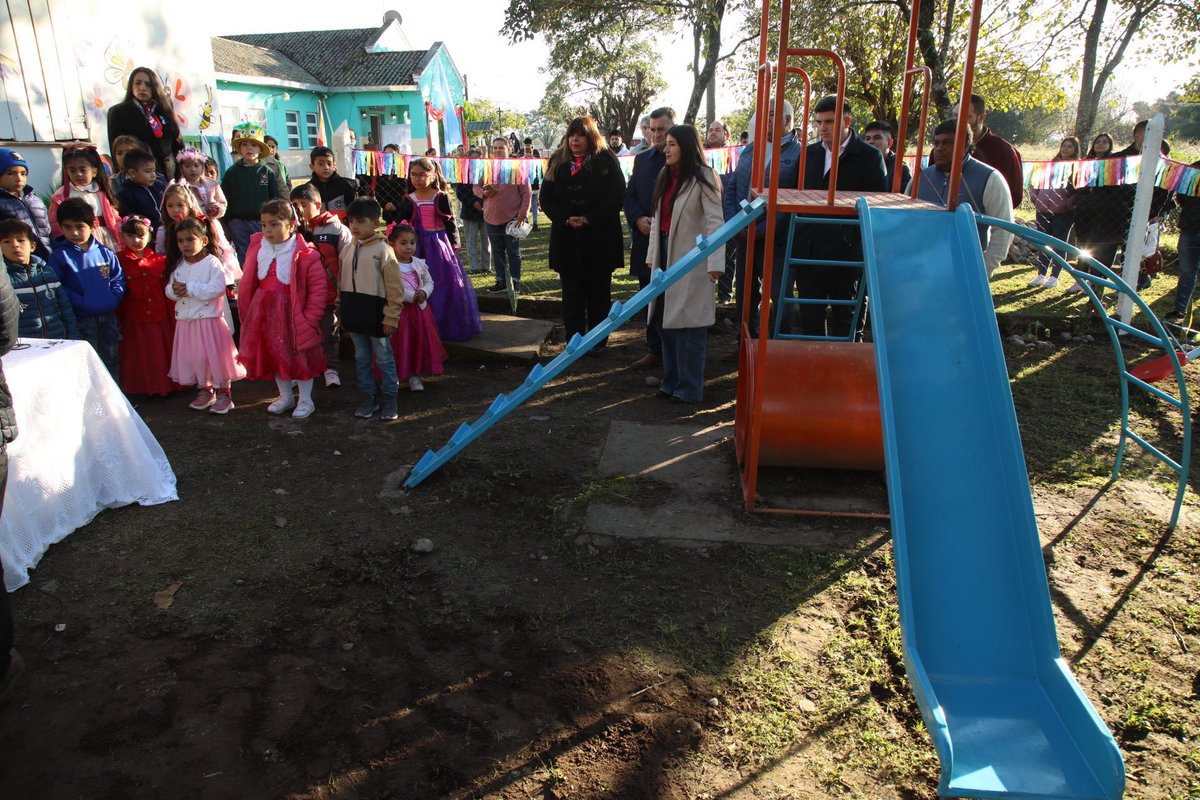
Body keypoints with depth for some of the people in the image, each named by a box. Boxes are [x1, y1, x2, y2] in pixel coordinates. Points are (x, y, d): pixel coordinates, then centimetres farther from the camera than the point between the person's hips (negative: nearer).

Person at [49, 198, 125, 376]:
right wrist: (81, 303, -20)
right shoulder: (60, 255, -5)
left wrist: (114, 298, -10)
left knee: (112, 356, 13)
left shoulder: (105, 252, 5)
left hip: (108, 315, 4)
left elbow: (119, 279, 7)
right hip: (82, 318, -4)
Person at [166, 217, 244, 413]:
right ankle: (204, 390, 28)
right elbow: (169, 289, 11)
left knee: (215, 356, -2)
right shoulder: (178, 265, 9)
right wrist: (175, 290, -13)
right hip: (185, 320, 6)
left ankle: (224, 393, 10)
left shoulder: (212, 263, -11)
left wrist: (190, 288, -21)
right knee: (192, 357, 12)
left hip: (209, 318, -6)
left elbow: (217, 288, -22)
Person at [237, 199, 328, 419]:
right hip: (265, 312, 6)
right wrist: (247, 313, 9)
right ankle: (286, 396, 35)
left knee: (300, 357, 7)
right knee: (273, 355, 16)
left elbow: (319, 287, -14)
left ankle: (306, 400, 24)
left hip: (293, 313, -5)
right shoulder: (257, 248, 0)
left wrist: (310, 318, -14)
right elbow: (248, 283, 9)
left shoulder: (305, 254, -16)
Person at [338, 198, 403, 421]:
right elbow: (341, 283, 16)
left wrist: (391, 317, -14)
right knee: (361, 358, 14)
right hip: (355, 317, 6)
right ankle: (368, 397, 26)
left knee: (384, 358, 5)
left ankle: (389, 398, 17)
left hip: (376, 316, -6)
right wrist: (341, 310, 14)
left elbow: (395, 288, -12)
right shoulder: (347, 251, 7)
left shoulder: (383, 251, -11)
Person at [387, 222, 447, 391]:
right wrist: (412, 296, -21)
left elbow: (429, 282, 11)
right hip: (400, 311, -5)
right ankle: (394, 376, 17)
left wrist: (424, 292, -10)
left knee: (420, 341, 10)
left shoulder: (419, 264, 5)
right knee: (400, 343, 1)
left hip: (420, 309, 5)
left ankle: (415, 375, 23)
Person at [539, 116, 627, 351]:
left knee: (599, 292, 6)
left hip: (600, 238, -2)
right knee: (571, 293, 4)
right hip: (566, 239, 3)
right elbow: (546, 199, 6)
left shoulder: (606, 161, 1)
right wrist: (565, 219, -11)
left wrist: (590, 219, -15)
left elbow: (617, 195, -7)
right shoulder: (557, 162, 10)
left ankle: (598, 341, 15)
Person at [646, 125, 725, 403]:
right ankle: (672, 381, 23)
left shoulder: (703, 179, -10)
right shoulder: (665, 177, 13)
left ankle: (689, 388, 7)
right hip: (665, 255, 8)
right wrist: (652, 256, 12)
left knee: (688, 324, -3)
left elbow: (715, 222, -18)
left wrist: (715, 263, -27)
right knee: (668, 320, 12)